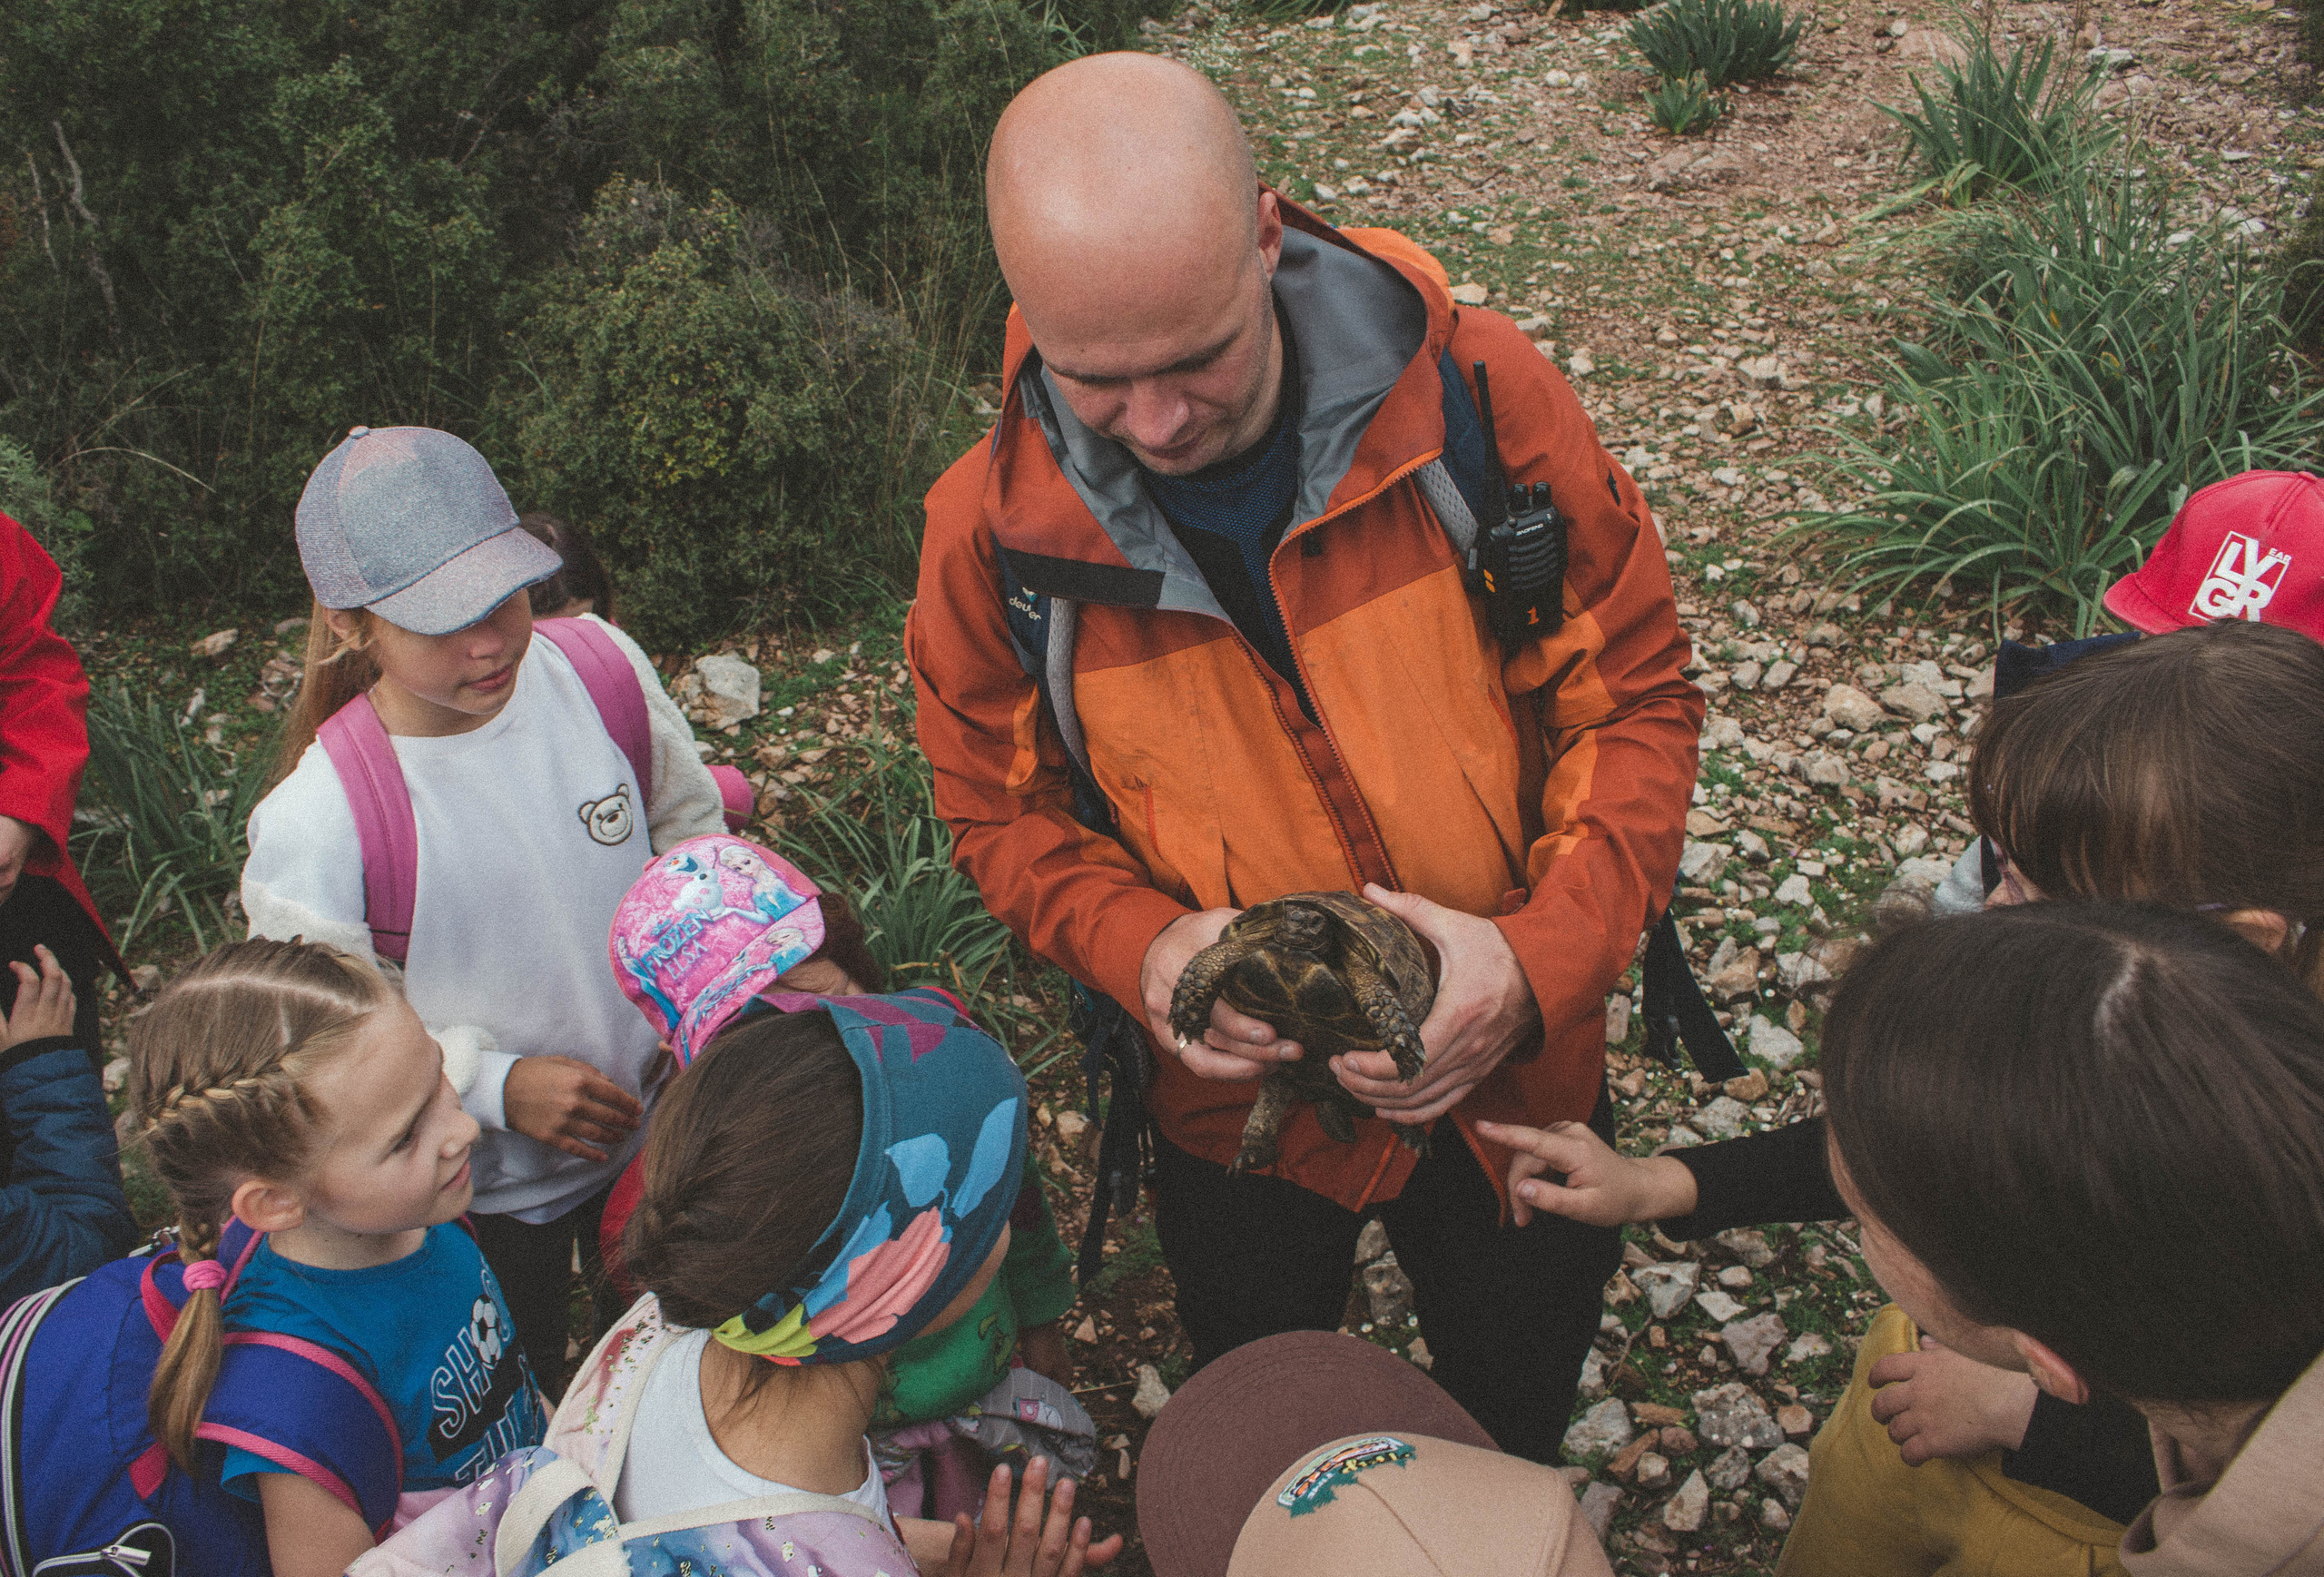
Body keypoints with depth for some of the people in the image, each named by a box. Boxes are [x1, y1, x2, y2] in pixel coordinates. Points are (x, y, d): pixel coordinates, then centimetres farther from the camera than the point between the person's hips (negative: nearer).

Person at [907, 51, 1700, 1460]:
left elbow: (1633, 697, -13)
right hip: (1233, 1099, 1)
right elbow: (1003, 811, -4)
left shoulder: (1477, 395, -22)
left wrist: (1541, 961, -28)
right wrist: (1138, 945, -24)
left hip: (1512, 1076, 0)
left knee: (1516, 1444, 29)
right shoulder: (994, 528, -18)